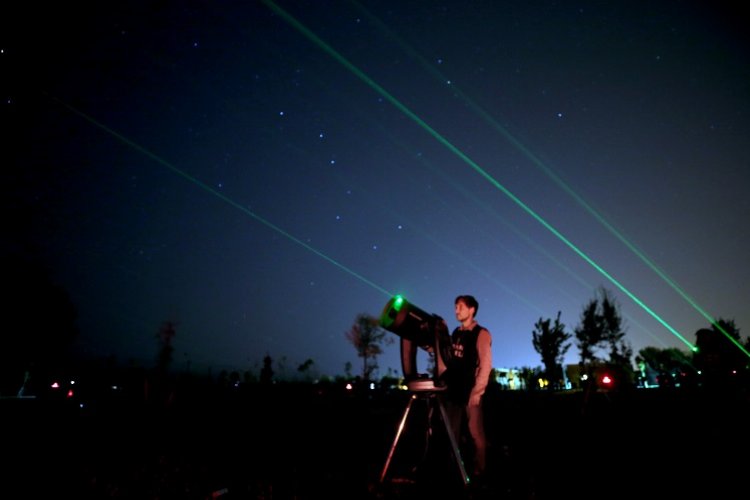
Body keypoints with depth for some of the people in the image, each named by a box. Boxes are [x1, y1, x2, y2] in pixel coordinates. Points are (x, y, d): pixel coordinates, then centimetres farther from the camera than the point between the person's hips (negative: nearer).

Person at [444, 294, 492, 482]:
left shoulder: (481, 333, -6)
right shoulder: (456, 333, 13)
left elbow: (486, 365, -12)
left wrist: (477, 391, -16)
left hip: (471, 391, -6)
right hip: (454, 390, 7)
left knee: (475, 433, 2)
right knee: (452, 433, 11)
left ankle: (479, 472, 14)